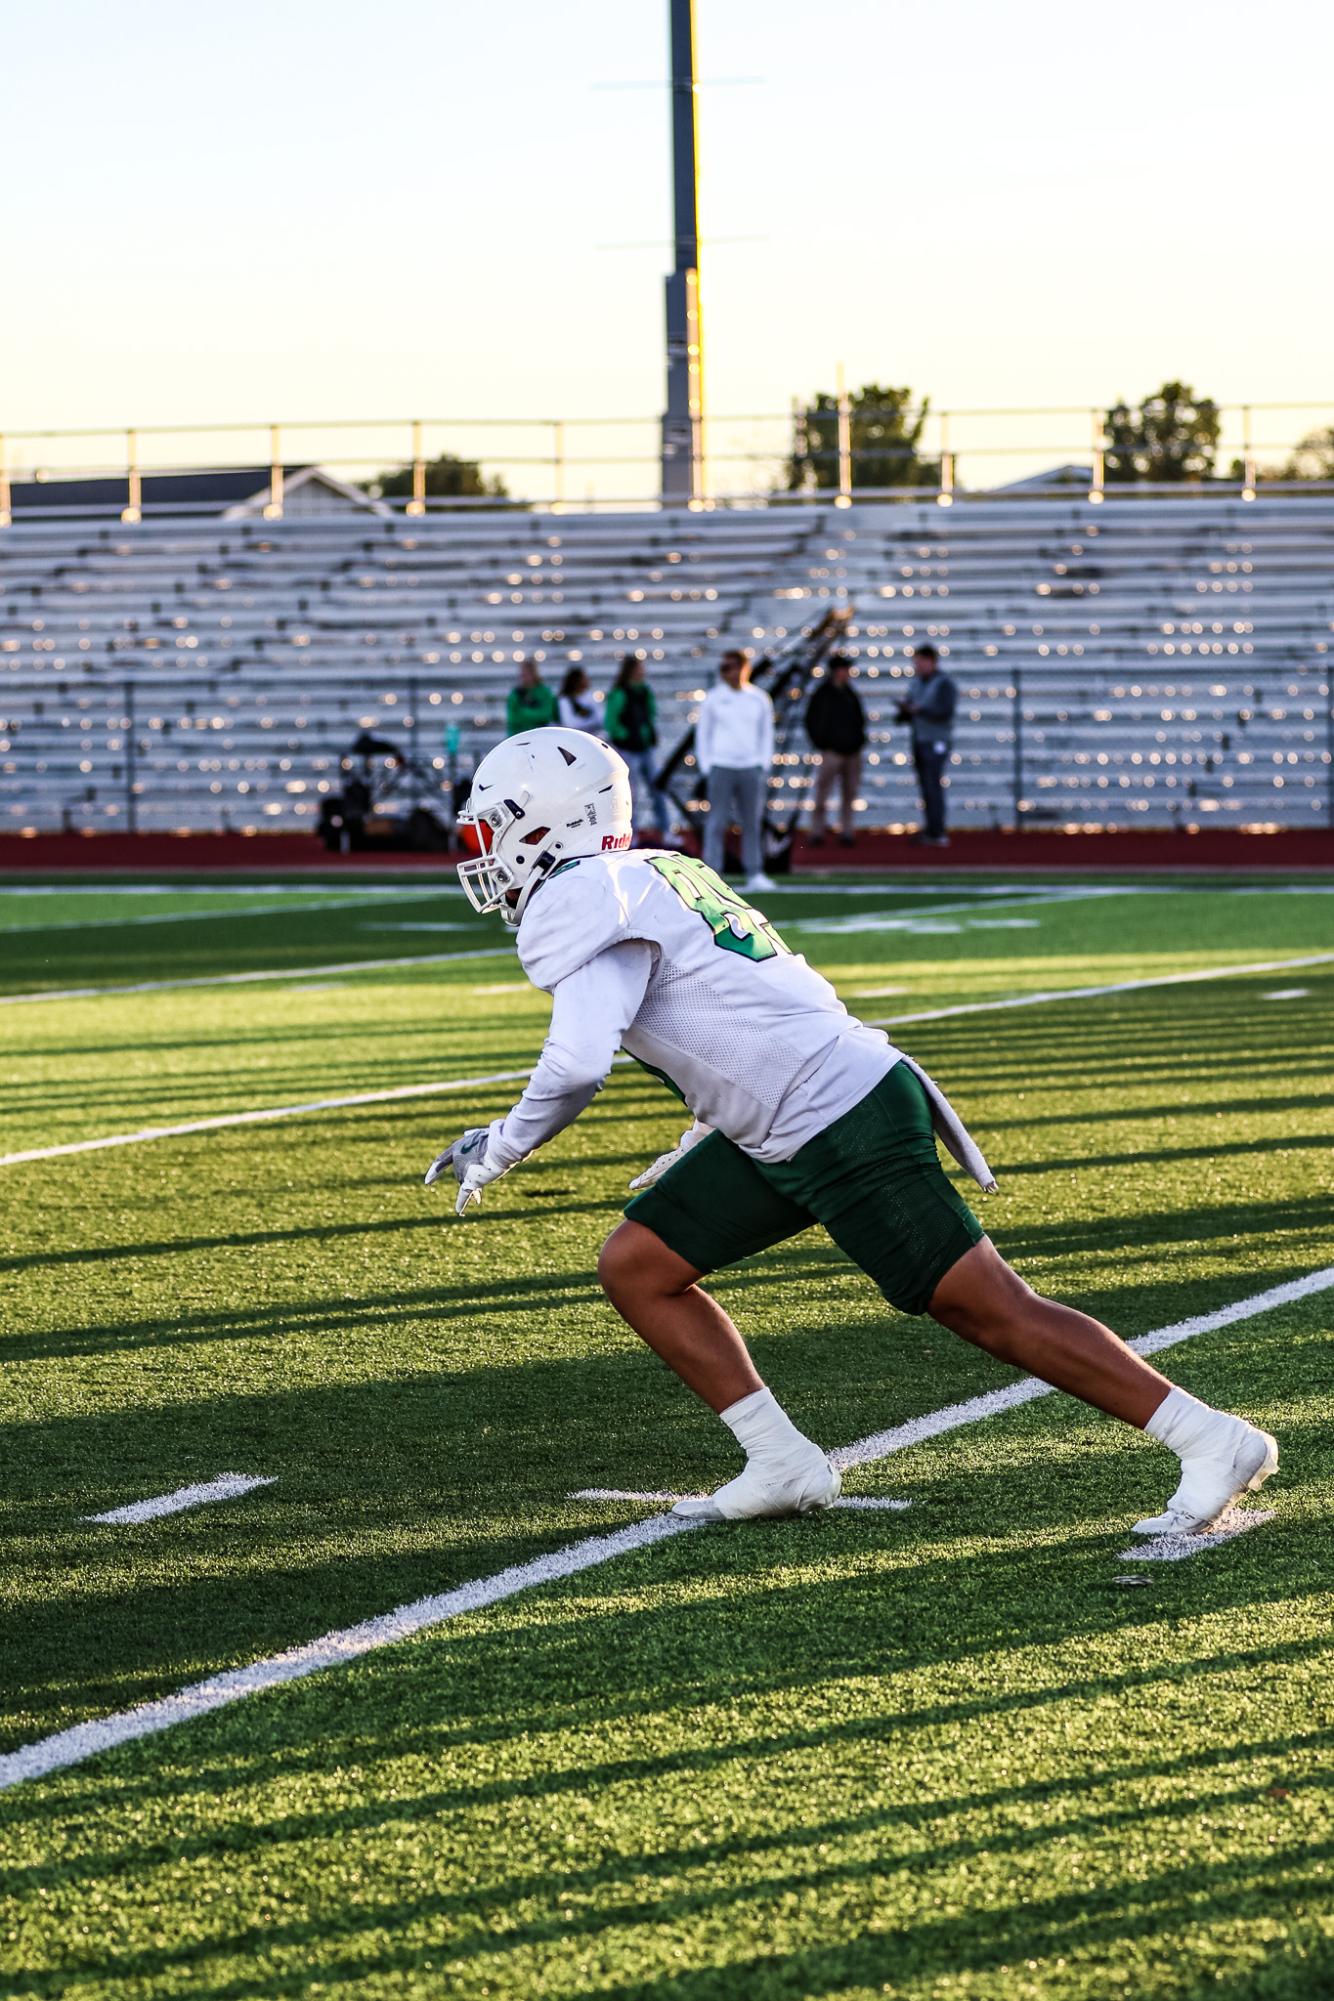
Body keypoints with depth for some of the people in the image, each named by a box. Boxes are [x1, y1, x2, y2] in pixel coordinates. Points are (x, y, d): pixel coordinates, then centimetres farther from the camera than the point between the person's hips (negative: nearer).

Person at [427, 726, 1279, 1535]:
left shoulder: (578, 904, -12)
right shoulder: (649, 875, 17)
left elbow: (574, 1070, -21)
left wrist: (498, 1150, -4)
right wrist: (698, 1147, 29)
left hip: (847, 1125, -10)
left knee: (989, 1308, -7)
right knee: (636, 1267, 10)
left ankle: (1215, 1443, -3)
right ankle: (783, 1466, 11)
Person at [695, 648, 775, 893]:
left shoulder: (759, 699, 8)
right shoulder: (713, 699, 4)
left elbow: (766, 735, 13)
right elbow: (702, 734, 7)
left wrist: (764, 767, 5)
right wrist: (706, 767, 0)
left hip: (752, 768, 2)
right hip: (720, 767, -2)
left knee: (752, 823, 3)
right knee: (717, 822, -6)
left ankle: (754, 873, 7)